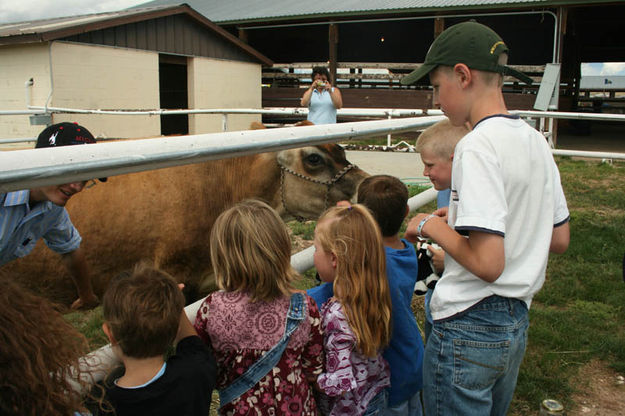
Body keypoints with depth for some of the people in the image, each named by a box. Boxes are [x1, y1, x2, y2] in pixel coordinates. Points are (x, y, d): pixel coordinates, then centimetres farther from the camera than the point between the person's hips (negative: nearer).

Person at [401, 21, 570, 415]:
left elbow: (487, 262, -26)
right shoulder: (537, 141, 5)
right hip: (517, 324, 9)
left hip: (469, 329, -9)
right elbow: (559, 240, 13)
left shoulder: (478, 146, -21)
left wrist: (432, 226, -11)